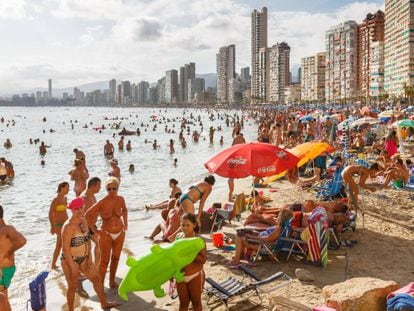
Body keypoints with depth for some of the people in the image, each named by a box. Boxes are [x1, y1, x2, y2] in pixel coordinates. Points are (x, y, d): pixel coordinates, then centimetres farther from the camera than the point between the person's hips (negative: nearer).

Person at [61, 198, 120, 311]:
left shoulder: (83, 221, -1)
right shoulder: (68, 226, -24)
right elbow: (65, 248, -23)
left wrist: (89, 257, 4)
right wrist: (73, 267, -20)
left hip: (83, 258, 8)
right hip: (70, 260, -8)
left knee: (96, 278, 16)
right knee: (73, 287, 5)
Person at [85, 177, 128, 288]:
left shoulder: (120, 199, -5)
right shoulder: (102, 202, -19)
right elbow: (88, 215, -14)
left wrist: (125, 223, 8)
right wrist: (94, 230, -12)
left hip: (120, 233, 5)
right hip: (106, 234, -5)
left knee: (115, 258, 16)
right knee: (105, 261, -3)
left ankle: (112, 281, 31)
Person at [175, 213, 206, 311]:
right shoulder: (178, 237, -3)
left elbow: (203, 259, -19)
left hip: (195, 276, -4)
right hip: (181, 276, 4)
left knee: (196, 302, 14)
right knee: (183, 303, 17)